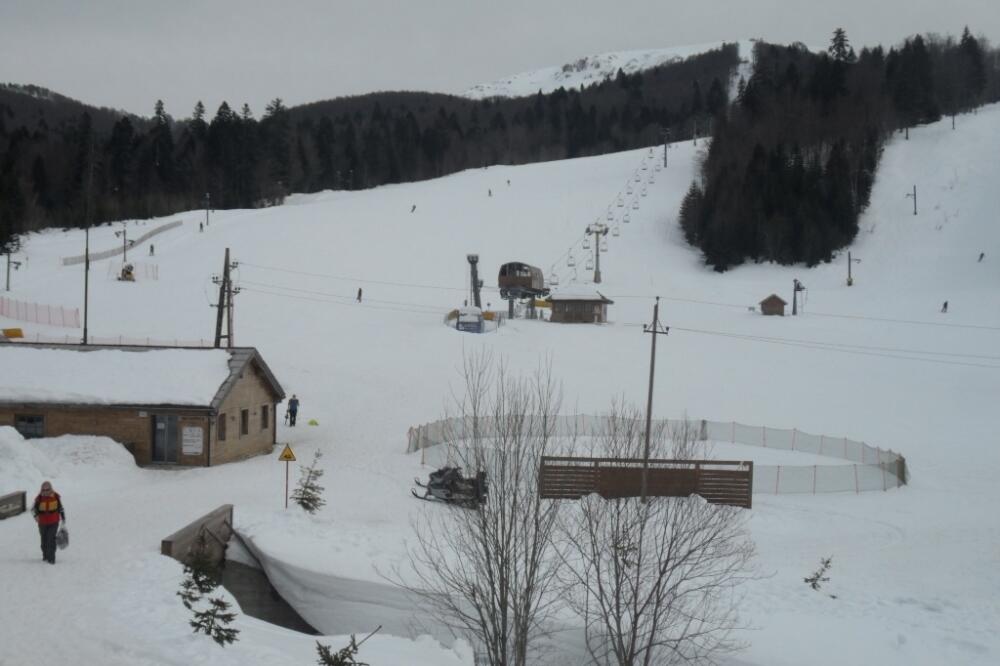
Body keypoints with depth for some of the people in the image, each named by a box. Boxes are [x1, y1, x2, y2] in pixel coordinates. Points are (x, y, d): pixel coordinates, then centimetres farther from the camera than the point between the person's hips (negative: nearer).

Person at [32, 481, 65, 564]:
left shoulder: (56, 497, -7)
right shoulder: (39, 498, -10)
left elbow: (61, 507, 6)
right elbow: (33, 508, -5)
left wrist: (63, 518, 11)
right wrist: (36, 515, -26)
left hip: (53, 522, -1)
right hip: (42, 522, 1)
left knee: (51, 539, -13)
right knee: (44, 539, 14)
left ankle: (51, 558, -10)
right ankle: (45, 555, 35)